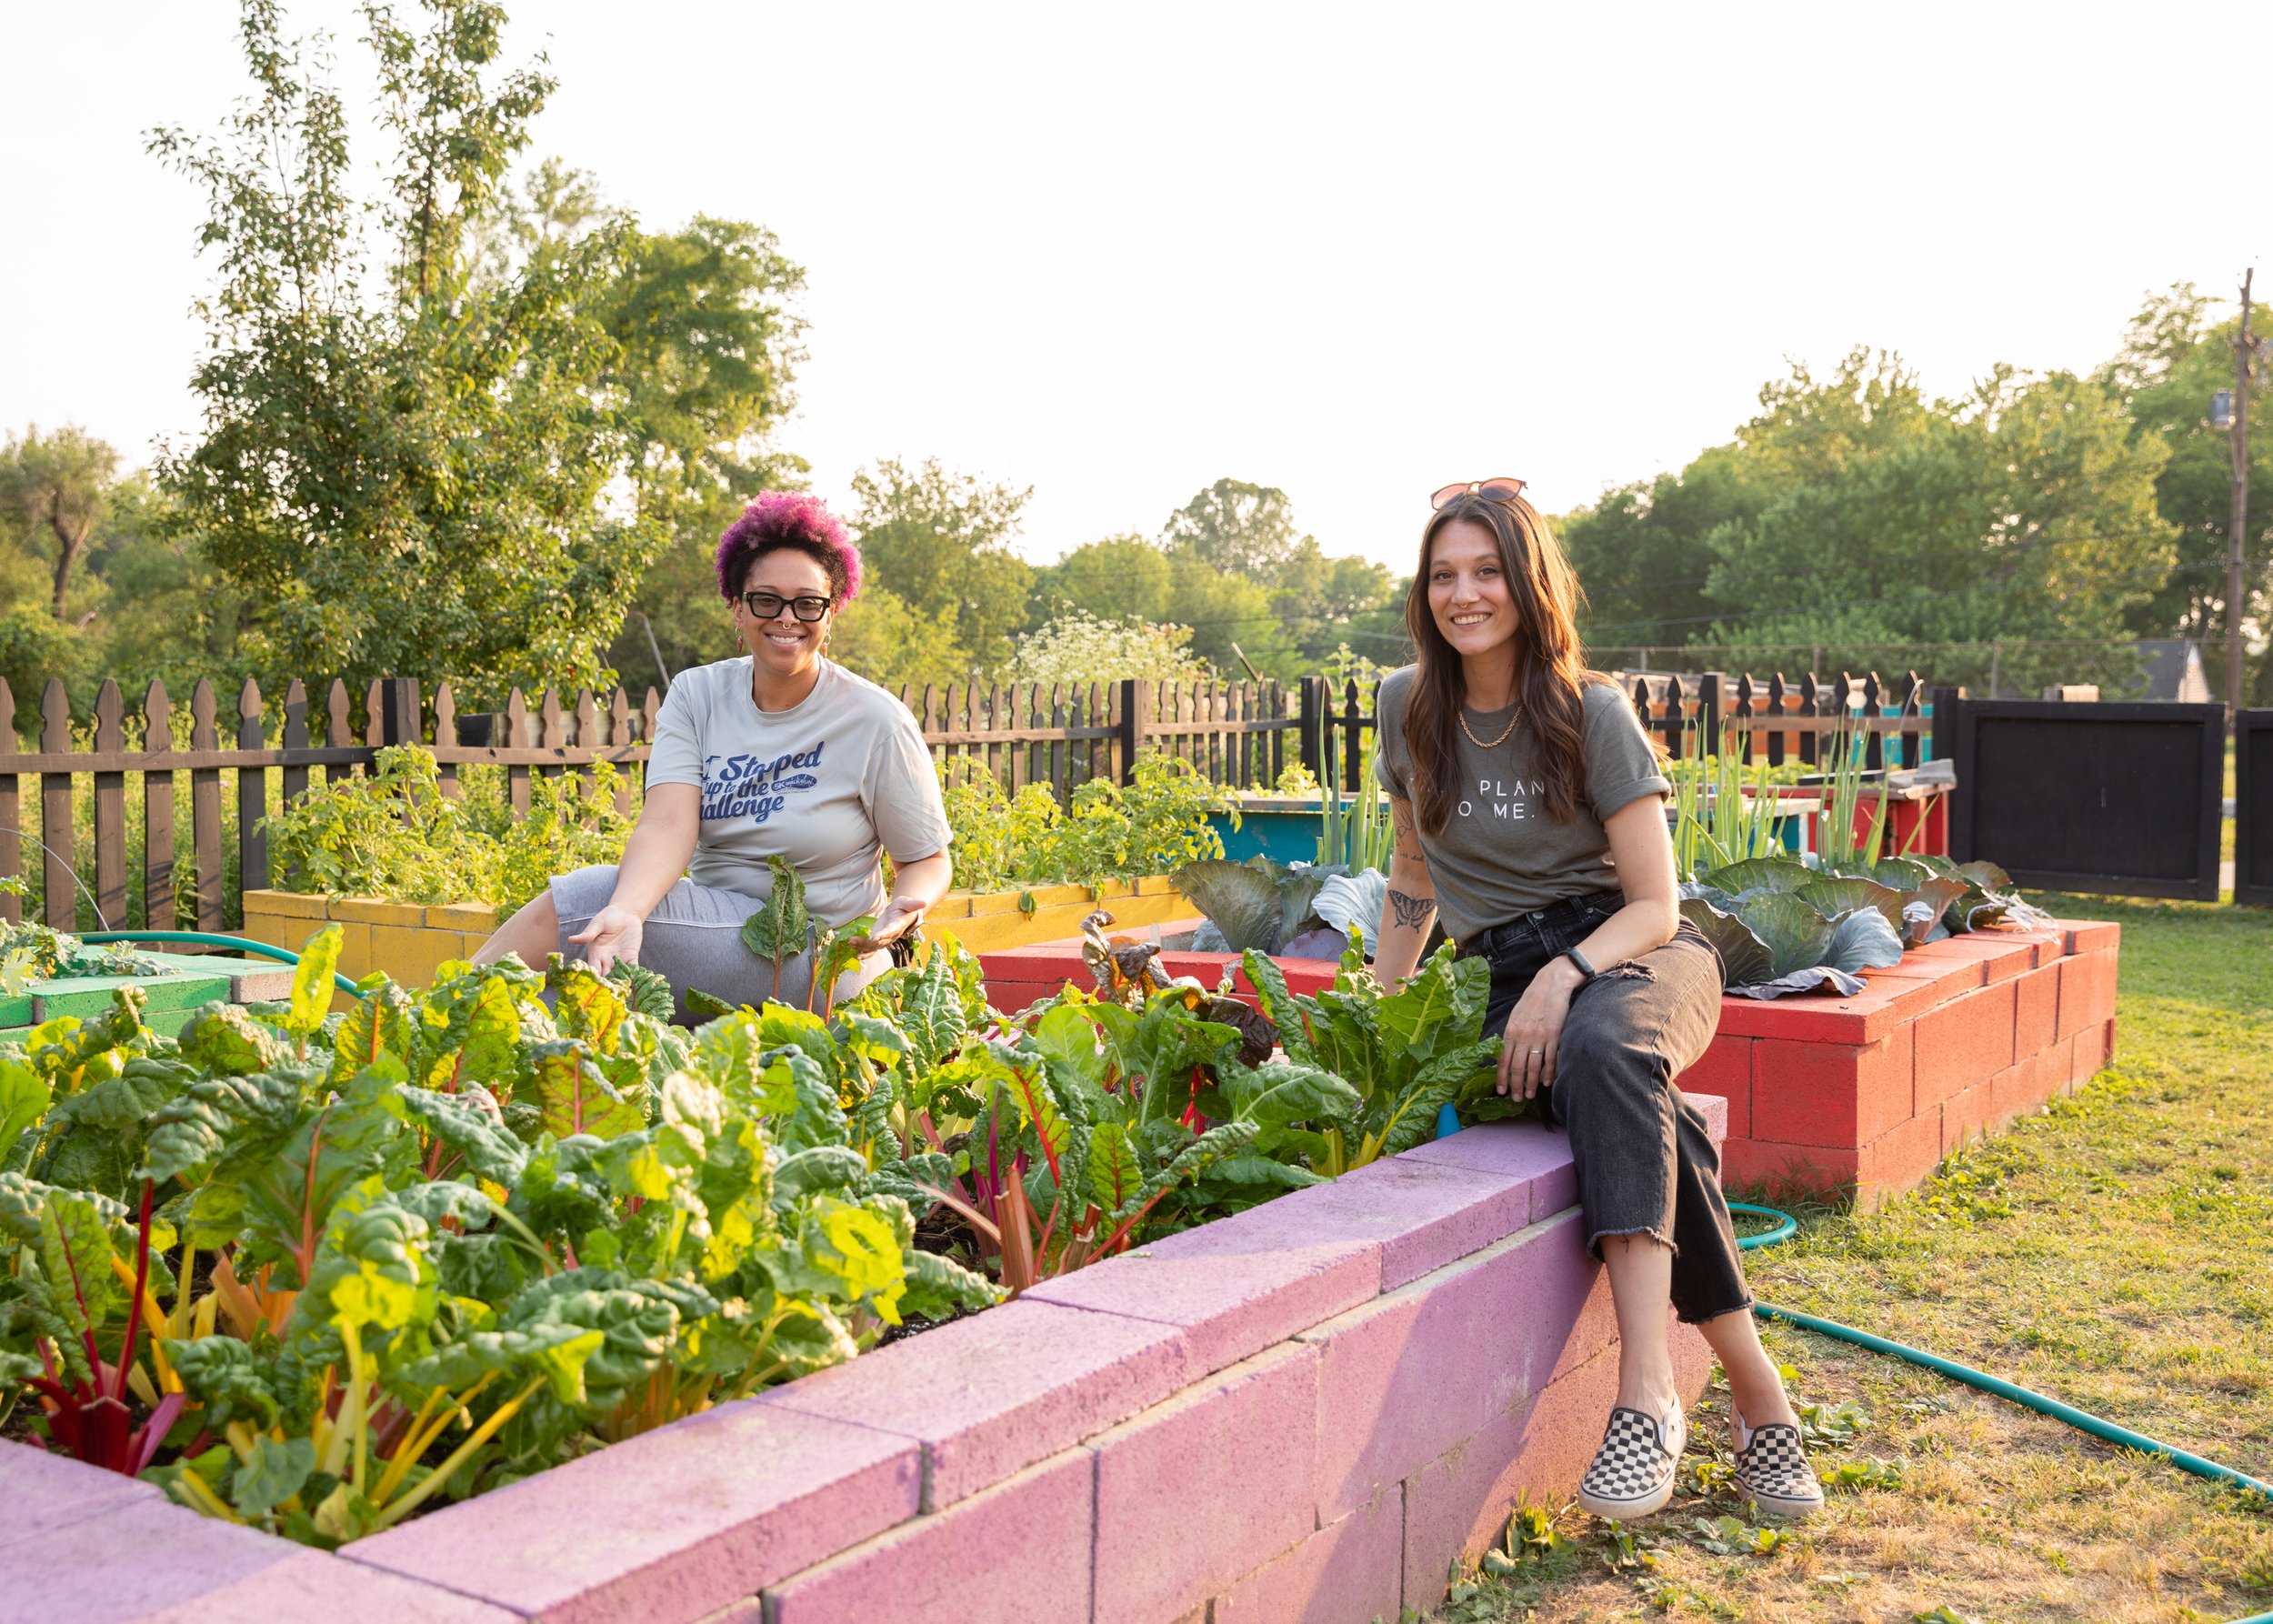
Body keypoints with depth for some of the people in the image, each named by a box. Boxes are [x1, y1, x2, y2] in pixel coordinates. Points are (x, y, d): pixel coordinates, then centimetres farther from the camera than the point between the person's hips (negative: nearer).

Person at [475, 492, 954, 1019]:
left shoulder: (875, 722, -8)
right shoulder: (697, 695, 2)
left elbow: (928, 859, -1)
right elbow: (667, 824, -13)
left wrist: (903, 909, -25)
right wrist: (627, 910, -35)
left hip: (812, 961, -4)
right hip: (716, 925, 5)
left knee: (577, 899, -23)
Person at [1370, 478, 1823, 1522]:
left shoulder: (1591, 713, -8)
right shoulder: (1409, 709, 4)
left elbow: (1656, 904, -8)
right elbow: (1414, 878, 17)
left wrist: (1564, 976, -26)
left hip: (1636, 954, -2)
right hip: (1512, 980, 2)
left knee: (1602, 1047, -41)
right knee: (1648, 1126, -33)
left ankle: (1647, 1393, -44)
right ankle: (1757, 1395, -26)